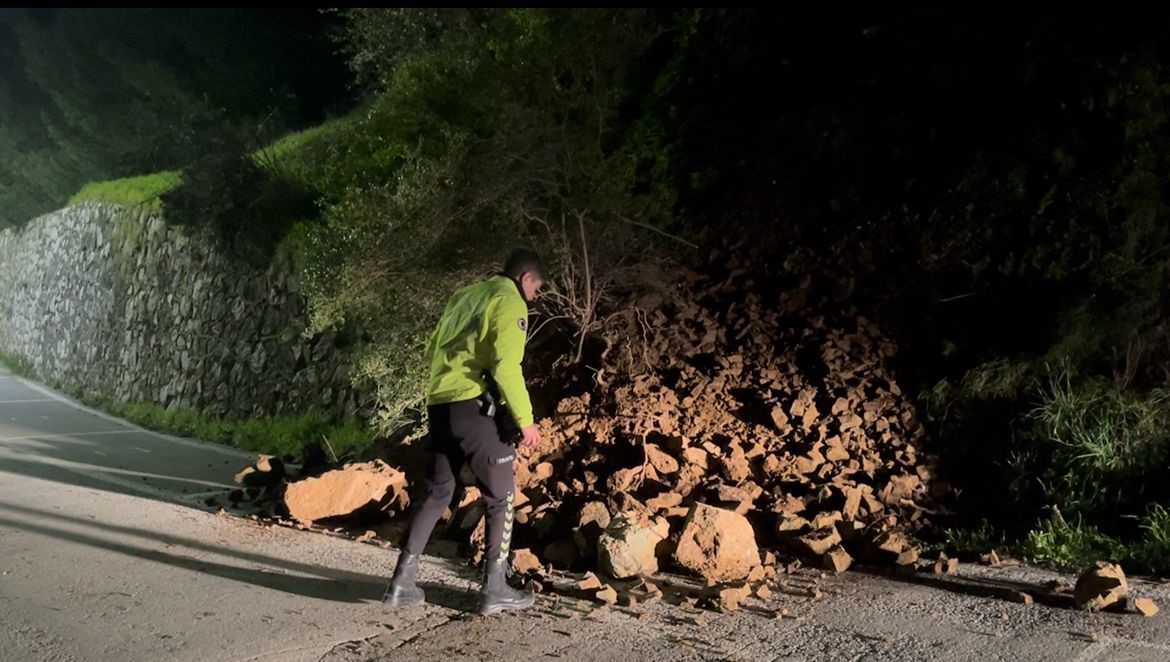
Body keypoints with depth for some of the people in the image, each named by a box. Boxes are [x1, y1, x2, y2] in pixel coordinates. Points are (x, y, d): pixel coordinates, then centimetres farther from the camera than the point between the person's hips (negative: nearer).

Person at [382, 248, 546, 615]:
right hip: (475, 407, -7)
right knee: (500, 496, 5)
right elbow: (506, 366, -17)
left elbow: (432, 350, 23)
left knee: (436, 493, 15)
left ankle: (403, 581, 12)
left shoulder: (466, 295, 21)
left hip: (439, 405, 7)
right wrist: (525, 419, -14)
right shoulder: (510, 302, -4)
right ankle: (494, 588, 7)